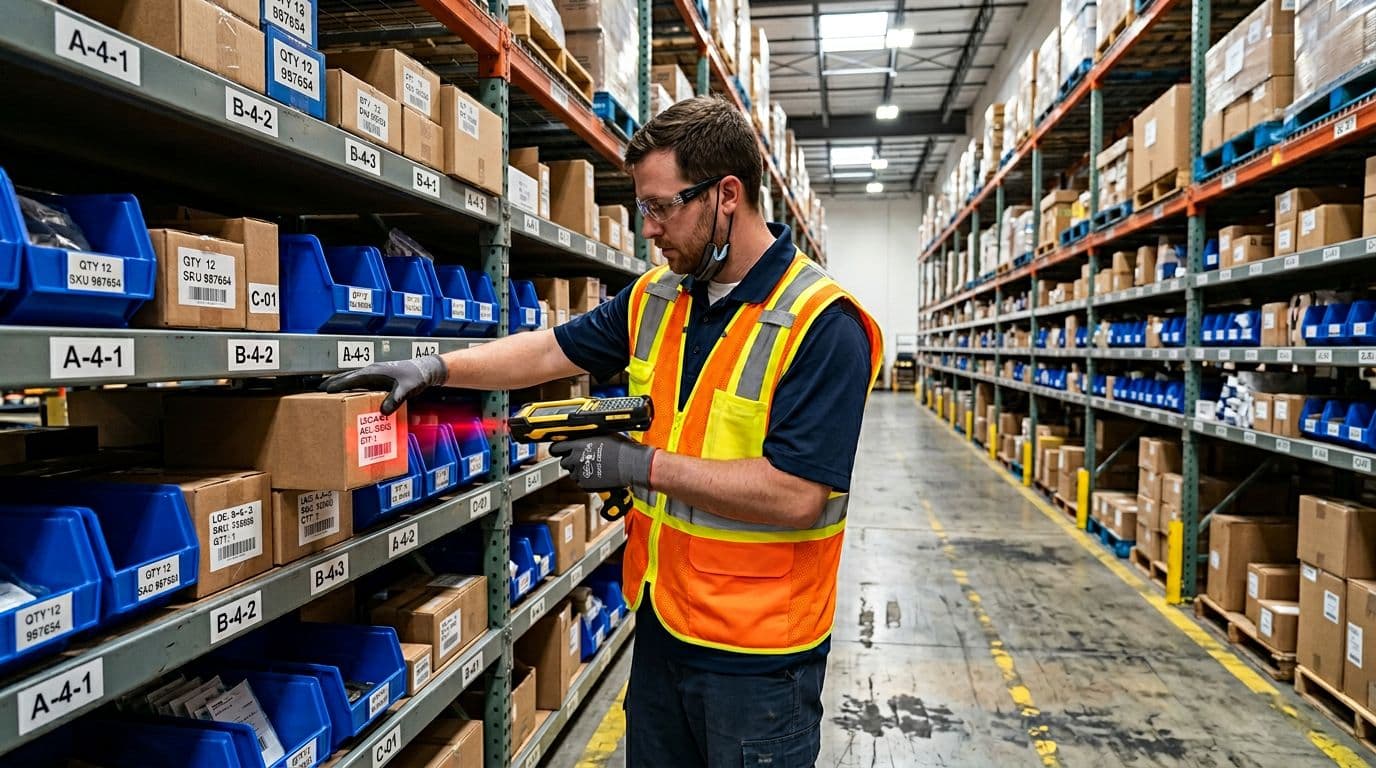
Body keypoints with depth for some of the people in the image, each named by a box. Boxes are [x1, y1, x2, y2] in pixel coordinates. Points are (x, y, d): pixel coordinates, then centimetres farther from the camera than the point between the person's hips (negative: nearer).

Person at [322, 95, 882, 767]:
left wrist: (644, 466, -21)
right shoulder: (655, 298, 3)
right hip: (661, 621, 7)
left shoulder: (825, 326, -20)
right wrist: (435, 369, 1)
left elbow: (796, 495, -26)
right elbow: (553, 350, 11)